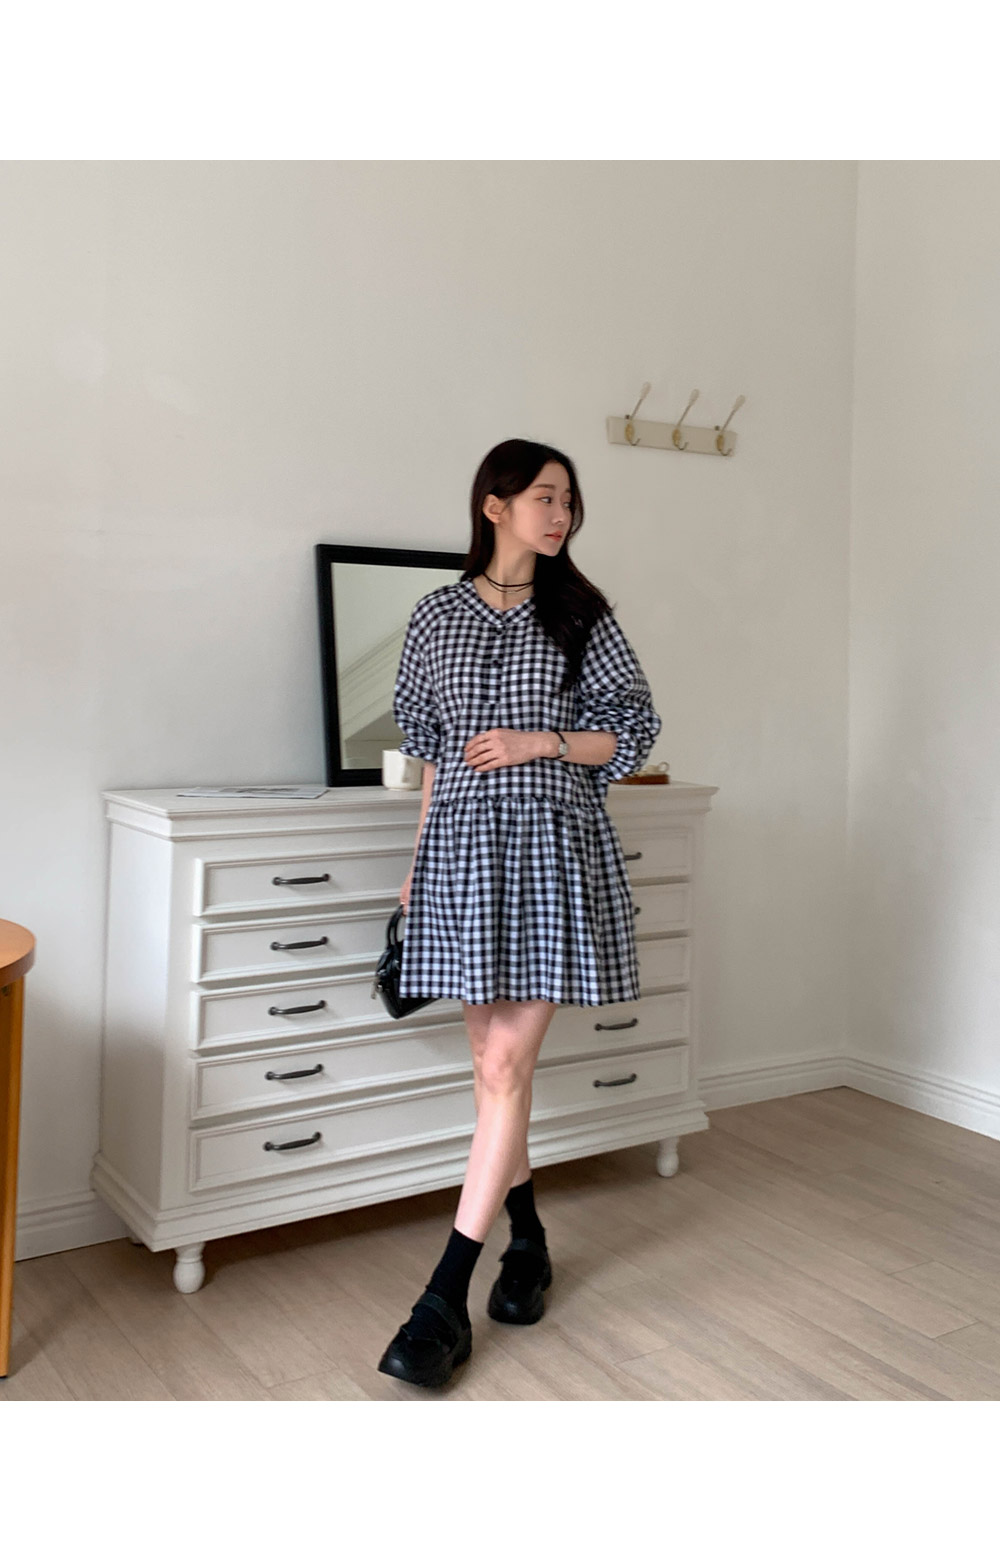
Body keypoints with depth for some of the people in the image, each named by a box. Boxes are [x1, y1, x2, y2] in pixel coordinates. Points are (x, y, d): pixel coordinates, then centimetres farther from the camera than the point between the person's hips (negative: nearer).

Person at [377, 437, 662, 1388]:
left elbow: (636, 730, 6)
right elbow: (430, 748, 13)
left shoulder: (580, 616, 5)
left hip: (554, 845, -2)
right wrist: (418, 858, 12)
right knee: (494, 1062, 9)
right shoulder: (438, 615, 9)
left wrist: (540, 743, -8)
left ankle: (445, 1298, -2)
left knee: (506, 1066, -7)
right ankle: (526, 1237, 30)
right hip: (463, 844, 2)